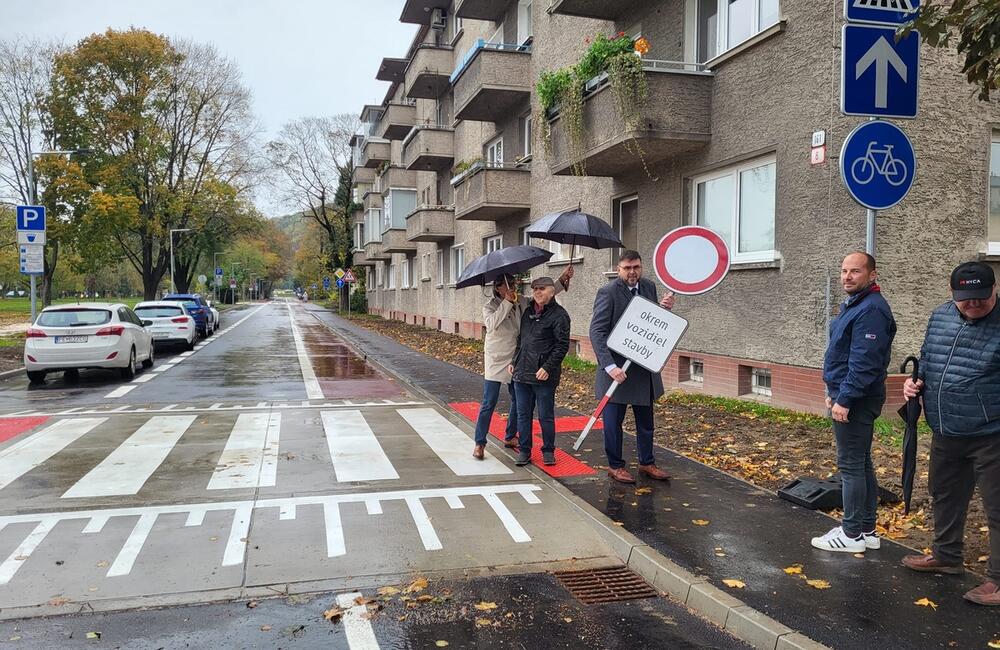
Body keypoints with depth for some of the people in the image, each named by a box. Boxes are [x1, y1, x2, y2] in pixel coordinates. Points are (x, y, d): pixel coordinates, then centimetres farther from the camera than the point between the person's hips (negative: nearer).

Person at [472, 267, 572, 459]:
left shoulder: (522, 302, 3)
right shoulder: (490, 307, -9)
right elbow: (492, 324, -29)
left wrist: (562, 280, -2)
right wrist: (507, 303, -29)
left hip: (516, 361, 5)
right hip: (496, 361, -5)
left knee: (518, 401, 13)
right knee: (489, 403, -5)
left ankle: (510, 437, 30)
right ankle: (479, 443, 3)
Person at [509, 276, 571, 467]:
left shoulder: (559, 315, -8)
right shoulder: (528, 312, 13)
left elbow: (562, 346, -12)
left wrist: (547, 367, -18)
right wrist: (514, 361, 17)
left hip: (544, 376, -6)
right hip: (521, 373, 6)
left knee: (546, 416, 4)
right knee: (523, 414, 10)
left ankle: (548, 451, 19)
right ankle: (524, 451, 20)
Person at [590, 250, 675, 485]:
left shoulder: (649, 287, 5)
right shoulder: (608, 292, -14)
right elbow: (597, 331, -19)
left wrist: (664, 309, -8)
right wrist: (609, 366, -28)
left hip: (644, 367, 6)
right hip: (617, 368, -6)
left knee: (645, 420, 16)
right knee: (613, 421, 7)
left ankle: (647, 463, 30)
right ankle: (615, 466, 21)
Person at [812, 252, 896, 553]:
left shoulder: (871, 310, -18)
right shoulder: (854, 305, 15)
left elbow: (864, 362, -24)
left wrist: (844, 399, -23)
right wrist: (834, 392, 19)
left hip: (856, 401, -11)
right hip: (848, 397, 11)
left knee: (851, 465, -3)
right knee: (861, 464, 15)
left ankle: (853, 534, 6)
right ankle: (866, 529, 25)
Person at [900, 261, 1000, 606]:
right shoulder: (940, 316, 5)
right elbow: (926, 358, 20)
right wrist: (915, 381, 2)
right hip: (946, 433, 7)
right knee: (945, 495, 22)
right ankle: (946, 555, 40)